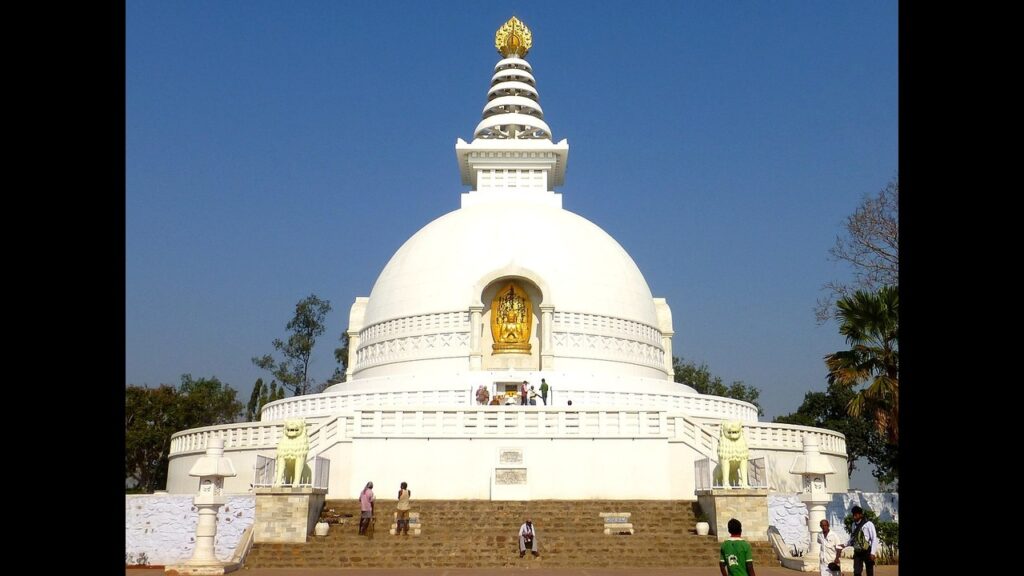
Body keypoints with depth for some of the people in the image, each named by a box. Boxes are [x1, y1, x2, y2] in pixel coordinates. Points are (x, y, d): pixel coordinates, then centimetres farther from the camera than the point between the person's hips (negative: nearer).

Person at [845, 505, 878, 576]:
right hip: (858, 552, 5)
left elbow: (874, 539, -10)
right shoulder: (854, 525, 10)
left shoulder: (868, 524, -9)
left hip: (867, 552, -5)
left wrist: (873, 553, -15)